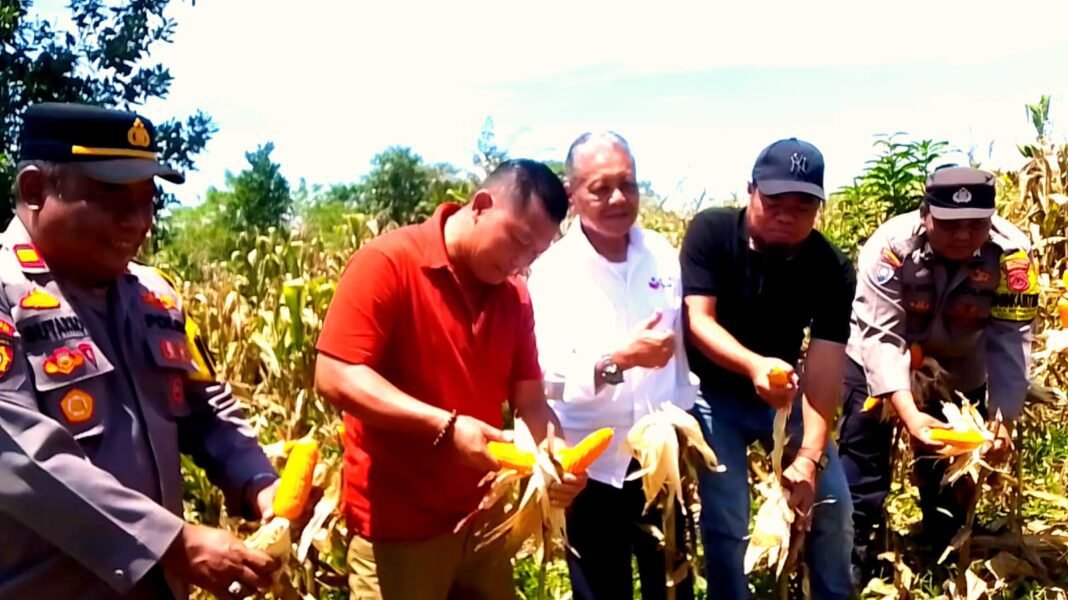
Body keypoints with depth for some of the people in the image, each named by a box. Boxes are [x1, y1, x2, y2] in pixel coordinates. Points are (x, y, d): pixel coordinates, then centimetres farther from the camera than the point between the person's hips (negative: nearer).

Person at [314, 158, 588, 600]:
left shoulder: (515, 298, 4)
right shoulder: (387, 263, -13)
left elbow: (530, 401, 7)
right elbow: (335, 377, -20)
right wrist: (446, 426, -26)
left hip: (481, 521, 6)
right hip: (398, 529, -5)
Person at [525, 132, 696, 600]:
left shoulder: (662, 255, 0)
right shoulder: (553, 270, -12)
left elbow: (678, 347, 8)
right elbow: (548, 377, -20)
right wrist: (619, 359, -33)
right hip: (591, 465, -3)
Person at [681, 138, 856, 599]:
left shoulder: (831, 269, -15)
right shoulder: (711, 232, -19)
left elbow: (825, 365, -22)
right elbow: (697, 321, -27)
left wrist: (811, 454, -33)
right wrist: (753, 365, -47)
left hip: (785, 395, 3)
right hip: (714, 393, -2)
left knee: (832, 503, 4)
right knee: (726, 520, -10)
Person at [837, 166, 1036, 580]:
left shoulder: (1011, 253, -27)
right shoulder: (891, 245, -33)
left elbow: (1010, 341, -26)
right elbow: (879, 336, -36)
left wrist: (1003, 420, -38)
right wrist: (908, 414, -48)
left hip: (960, 370, 2)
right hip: (878, 361, -2)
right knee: (863, 454, -1)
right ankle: (854, 560, 13)